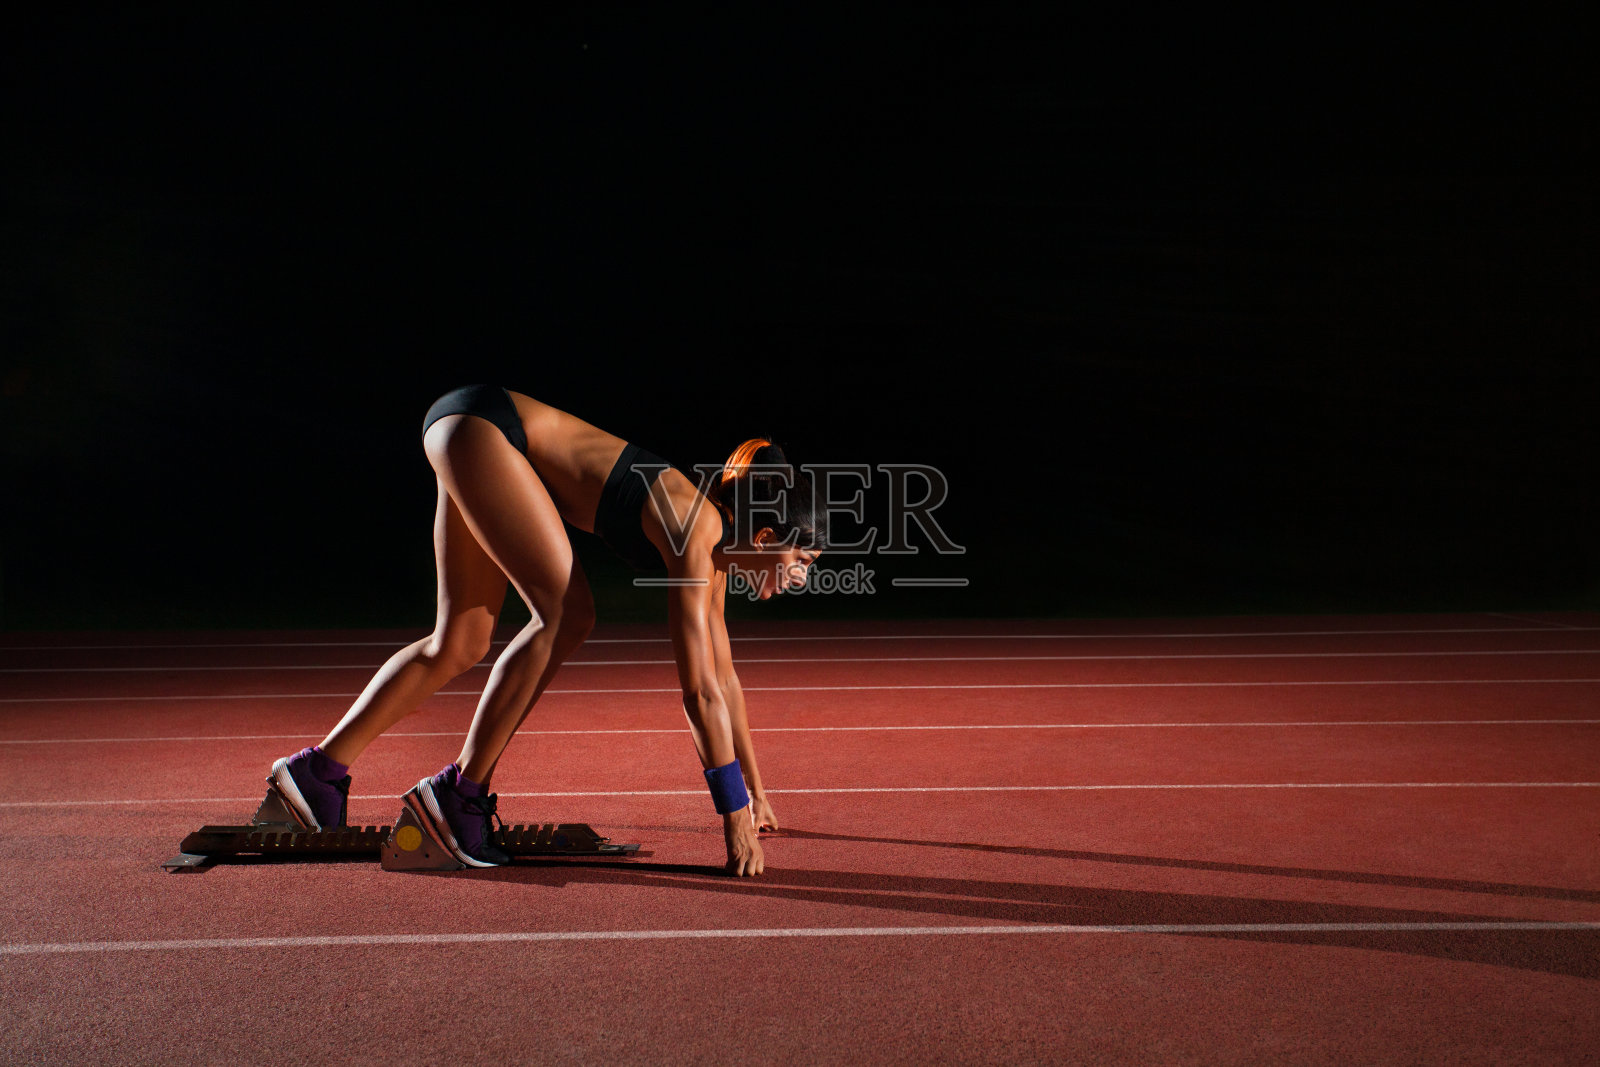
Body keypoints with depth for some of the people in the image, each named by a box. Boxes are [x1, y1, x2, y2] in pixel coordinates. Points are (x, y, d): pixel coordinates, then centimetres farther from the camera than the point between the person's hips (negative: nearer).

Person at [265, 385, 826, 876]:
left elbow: (722, 675, 12)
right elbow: (700, 693, -24)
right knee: (565, 613, -16)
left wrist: (753, 787, 18)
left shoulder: (714, 535, 3)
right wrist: (736, 816, -19)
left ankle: (319, 770, 19)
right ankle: (461, 791, -9)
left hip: (485, 444, 9)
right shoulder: (694, 532, -22)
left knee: (460, 642, 9)